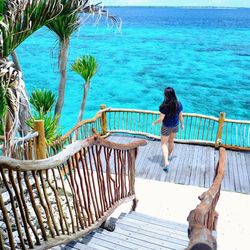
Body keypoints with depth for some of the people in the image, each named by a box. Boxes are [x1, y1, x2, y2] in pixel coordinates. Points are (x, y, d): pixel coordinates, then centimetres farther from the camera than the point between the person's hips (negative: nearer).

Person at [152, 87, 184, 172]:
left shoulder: (164, 106, -28)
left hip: (166, 127, -5)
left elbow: (161, 119, -23)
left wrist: (154, 123, -5)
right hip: (175, 126, 5)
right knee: (171, 141, 25)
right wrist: (182, 124, 14)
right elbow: (180, 116, -3)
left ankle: (166, 161, -3)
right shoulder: (179, 104, -13)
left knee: (164, 144, 11)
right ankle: (168, 156, 47)